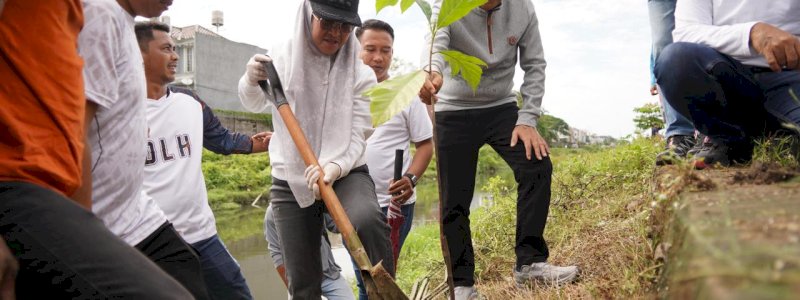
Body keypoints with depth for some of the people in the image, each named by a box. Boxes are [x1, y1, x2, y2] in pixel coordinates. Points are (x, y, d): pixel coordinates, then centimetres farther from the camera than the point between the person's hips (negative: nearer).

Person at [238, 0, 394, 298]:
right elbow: (253, 103, -8)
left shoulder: (360, 73, -6)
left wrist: (335, 167, -31)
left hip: (346, 173, -1)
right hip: (290, 180, 2)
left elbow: (357, 136, -10)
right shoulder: (282, 57, 0)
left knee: (367, 220, -35)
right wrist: (251, 81, -32)